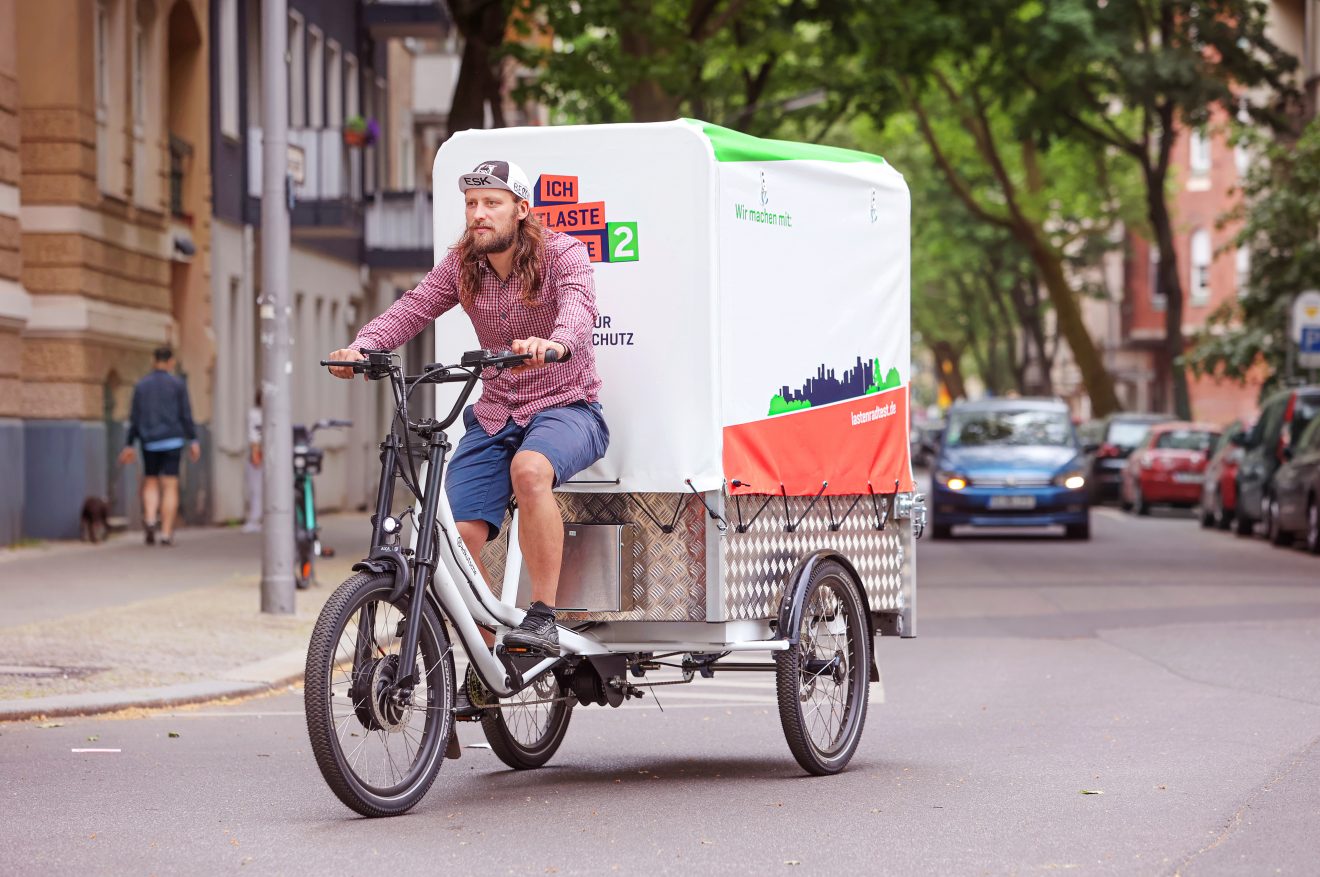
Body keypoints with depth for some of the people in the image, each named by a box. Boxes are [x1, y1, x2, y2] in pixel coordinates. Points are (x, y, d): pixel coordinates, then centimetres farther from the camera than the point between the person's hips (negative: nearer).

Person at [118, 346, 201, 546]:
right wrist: (193, 441, 0)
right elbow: (186, 415, -5)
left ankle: (150, 519, -9)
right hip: (172, 440, -2)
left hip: (149, 442, 2)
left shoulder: (141, 385, 5)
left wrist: (129, 445, 8)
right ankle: (166, 533, -5)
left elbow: (134, 418, 4)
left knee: (150, 483, 15)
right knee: (170, 487, 0)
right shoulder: (178, 384, -2)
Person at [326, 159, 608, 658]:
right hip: (495, 414, 5)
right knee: (457, 536, -12)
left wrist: (556, 342, -54)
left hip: (566, 407, -5)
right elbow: (413, 307, -10)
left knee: (529, 469, -38)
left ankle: (543, 619, -29)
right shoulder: (461, 265, 3)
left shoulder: (561, 253, -10)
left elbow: (578, 304, -30)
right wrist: (361, 347, -30)